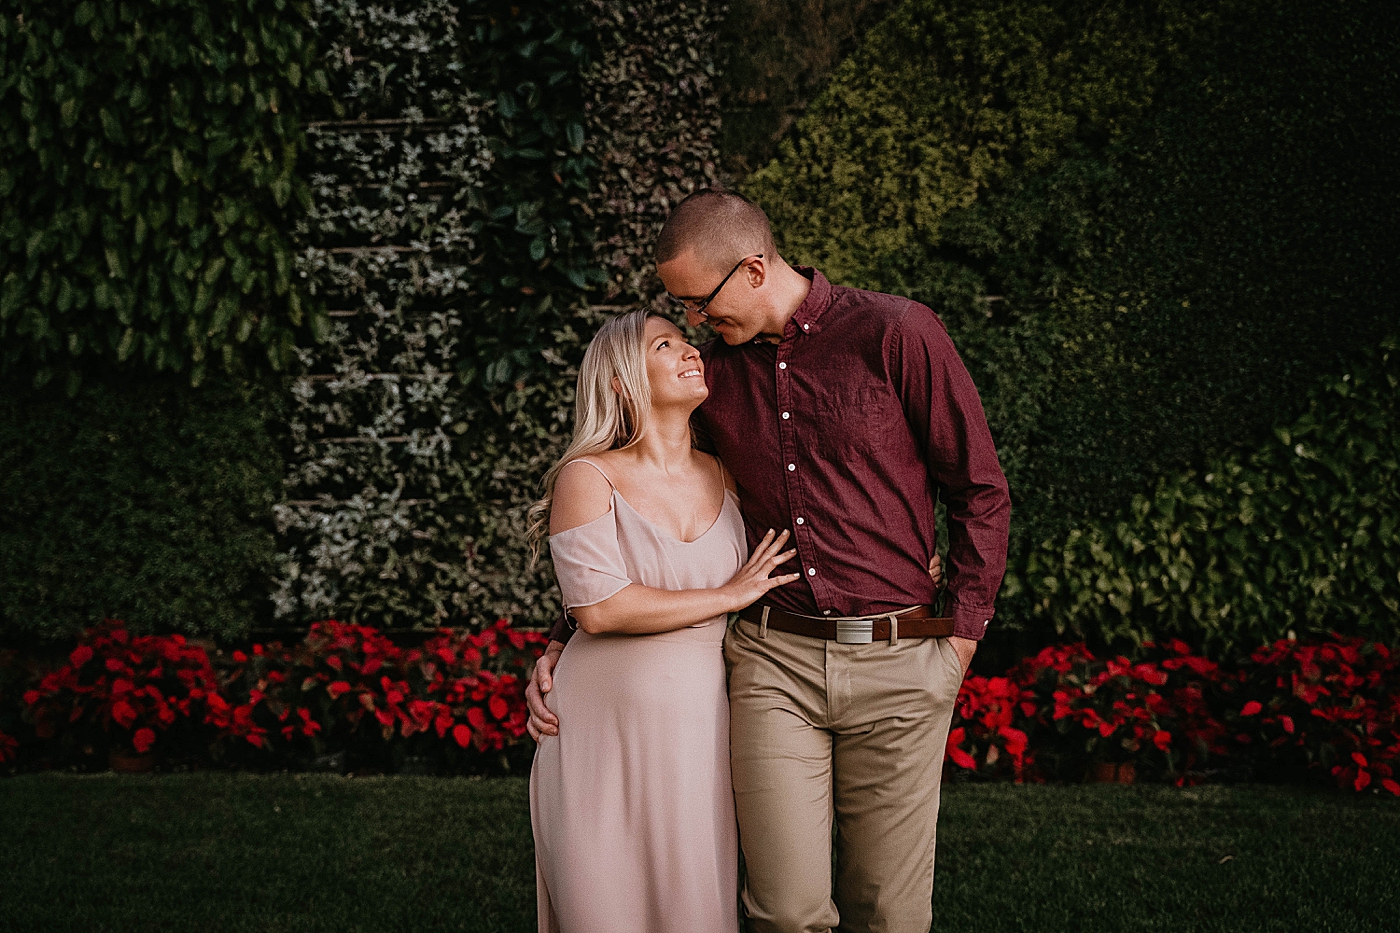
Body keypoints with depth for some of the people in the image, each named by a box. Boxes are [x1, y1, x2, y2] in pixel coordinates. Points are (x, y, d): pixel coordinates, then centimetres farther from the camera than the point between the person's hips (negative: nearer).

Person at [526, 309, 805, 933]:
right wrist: (728, 596, -11)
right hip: (608, 734, -4)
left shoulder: (726, 479, 9)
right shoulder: (587, 478, -5)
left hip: (702, 727, 4)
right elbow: (599, 607, -17)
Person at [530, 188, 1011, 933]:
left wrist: (960, 640, -2)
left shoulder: (896, 334, -4)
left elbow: (981, 492, 1)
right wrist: (566, 644, 10)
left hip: (896, 664, -2)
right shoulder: (714, 373, 9)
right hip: (772, 659, 2)